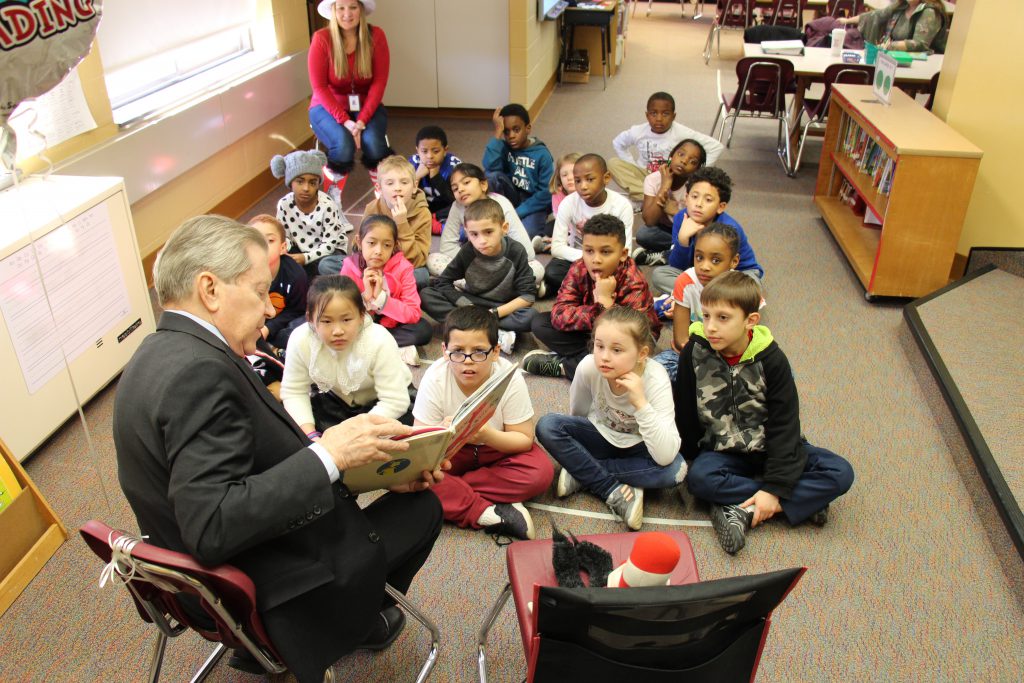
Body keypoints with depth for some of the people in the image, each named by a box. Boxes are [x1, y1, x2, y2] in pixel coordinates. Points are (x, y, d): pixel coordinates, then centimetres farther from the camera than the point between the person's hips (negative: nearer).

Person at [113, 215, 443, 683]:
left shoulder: (165, 351, 2)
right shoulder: (198, 369, -29)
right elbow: (211, 527, -35)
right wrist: (329, 455, -31)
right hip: (260, 597, -9)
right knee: (422, 508, 5)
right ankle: (354, 625, 27)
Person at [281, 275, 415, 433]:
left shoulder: (380, 342, -36)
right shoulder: (300, 341, -27)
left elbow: (394, 402, -31)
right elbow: (294, 392, -14)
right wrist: (311, 435, -26)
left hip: (377, 405, -2)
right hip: (334, 399, 3)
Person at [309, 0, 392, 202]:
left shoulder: (375, 36, -8)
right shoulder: (321, 39, -13)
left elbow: (379, 82, -11)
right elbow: (319, 87, -13)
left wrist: (362, 120, -22)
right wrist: (345, 120, -24)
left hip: (366, 105, 1)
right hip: (328, 107, -1)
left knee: (373, 143, -30)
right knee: (344, 145, -31)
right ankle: (331, 198, -8)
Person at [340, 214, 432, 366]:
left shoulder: (402, 268, -18)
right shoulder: (350, 267, -15)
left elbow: (414, 314, -23)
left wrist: (381, 297, -34)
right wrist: (365, 298, -30)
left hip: (392, 325, 0)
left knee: (424, 330, -26)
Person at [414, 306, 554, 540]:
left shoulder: (510, 378, -22)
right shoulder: (434, 379, -21)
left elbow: (524, 439, -18)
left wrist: (488, 436, -38)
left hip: (498, 448, 0)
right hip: (449, 453, 0)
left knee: (541, 472, -28)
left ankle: (451, 495, -21)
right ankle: (488, 514, -27)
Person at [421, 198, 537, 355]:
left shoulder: (516, 251, -17)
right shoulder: (467, 252, -14)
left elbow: (528, 295, -17)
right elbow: (442, 282, -9)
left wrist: (494, 313, -26)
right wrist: (467, 307, -23)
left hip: (504, 309, -3)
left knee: (530, 316, -34)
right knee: (427, 295, -22)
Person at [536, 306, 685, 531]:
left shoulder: (656, 380, -31)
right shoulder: (588, 367, -26)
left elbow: (665, 457, -39)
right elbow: (577, 414, -2)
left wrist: (641, 403, -44)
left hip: (636, 446, -1)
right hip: (599, 435, 2)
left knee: (675, 469, -33)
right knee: (546, 426, -25)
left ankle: (582, 473, -18)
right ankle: (613, 492, -22)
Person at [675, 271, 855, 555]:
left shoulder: (772, 360, -15)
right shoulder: (694, 352, -13)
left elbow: (784, 425, -15)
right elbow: (685, 413, -2)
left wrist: (775, 487, -21)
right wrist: (688, 456, -1)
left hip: (769, 448, 1)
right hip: (722, 451, 0)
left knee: (840, 473, -20)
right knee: (700, 477, -34)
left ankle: (744, 511, -26)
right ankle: (804, 499, -24)